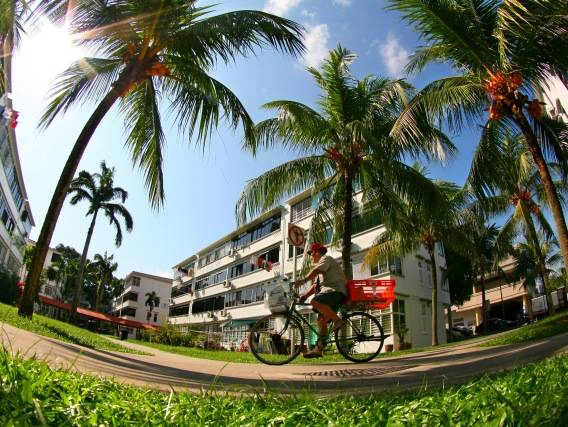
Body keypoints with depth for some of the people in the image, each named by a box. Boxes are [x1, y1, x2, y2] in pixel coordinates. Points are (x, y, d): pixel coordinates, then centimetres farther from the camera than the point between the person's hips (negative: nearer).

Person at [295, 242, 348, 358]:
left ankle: (337, 319, -23)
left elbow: (316, 271, -19)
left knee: (315, 302, -31)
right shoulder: (320, 267, 31)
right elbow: (315, 286, 23)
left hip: (336, 290, -10)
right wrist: (304, 295, 9)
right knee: (321, 320, 3)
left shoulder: (326, 259, 2)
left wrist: (304, 280, -31)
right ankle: (319, 348, 3)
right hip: (329, 292, 10)